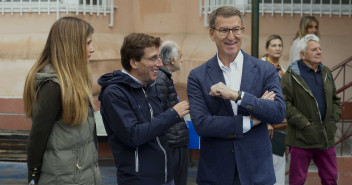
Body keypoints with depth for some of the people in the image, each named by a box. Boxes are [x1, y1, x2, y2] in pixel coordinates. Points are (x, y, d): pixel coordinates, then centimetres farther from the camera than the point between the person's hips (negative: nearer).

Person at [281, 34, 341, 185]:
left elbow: (335, 99, 21)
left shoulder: (326, 72, 12)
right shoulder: (292, 75, -9)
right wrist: (304, 123, -16)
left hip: (327, 137, 6)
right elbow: (284, 103, -14)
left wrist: (334, 119, 7)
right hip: (302, 138, -5)